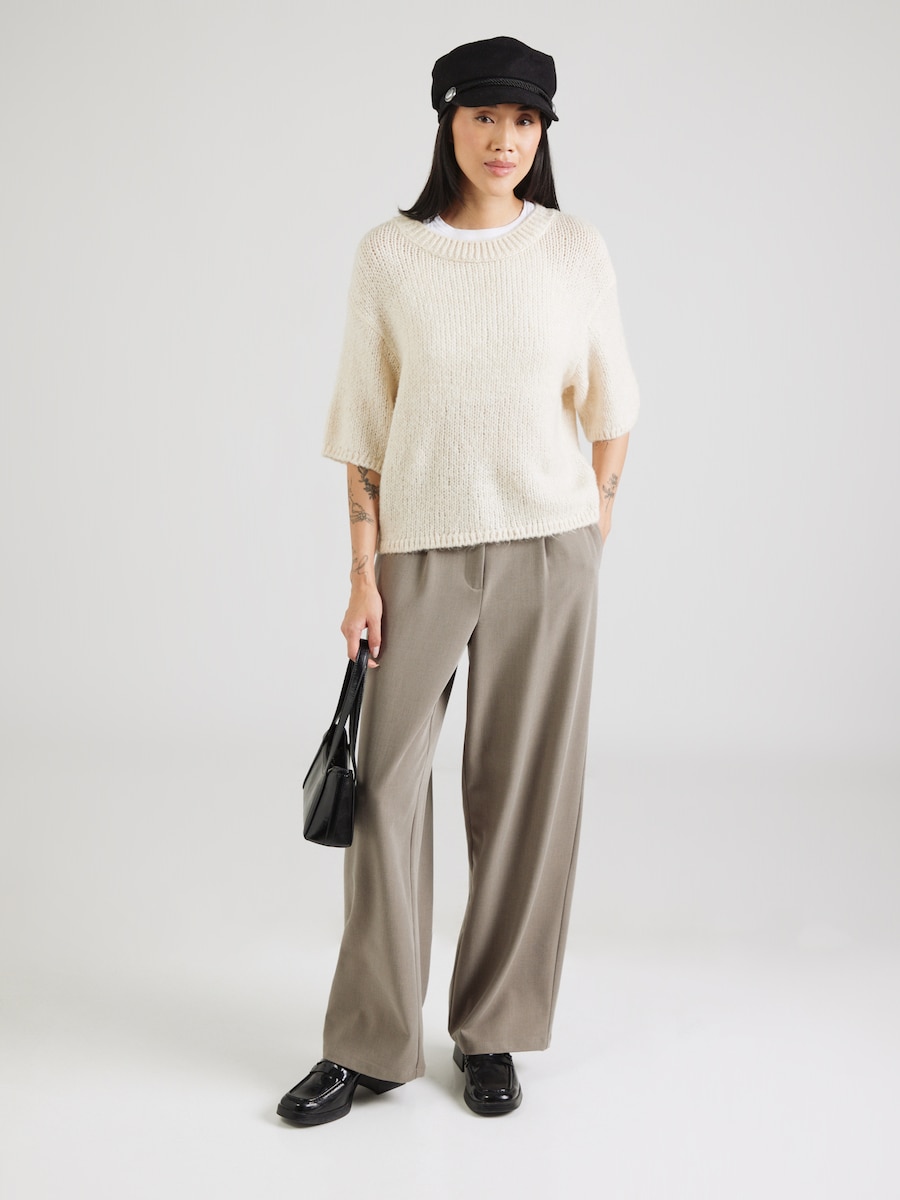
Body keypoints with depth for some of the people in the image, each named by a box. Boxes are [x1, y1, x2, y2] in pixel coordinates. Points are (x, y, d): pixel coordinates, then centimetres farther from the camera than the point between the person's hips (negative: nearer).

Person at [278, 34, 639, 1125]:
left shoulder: (574, 250, 3)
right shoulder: (390, 255, 1)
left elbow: (609, 409, 10)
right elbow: (365, 425, 1)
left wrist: (590, 538, 8)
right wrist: (363, 572, -3)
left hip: (544, 547, 0)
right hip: (421, 548, 0)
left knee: (523, 787, 5)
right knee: (385, 783, 1)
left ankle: (493, 1035, 20)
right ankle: (369, 1043, 15)